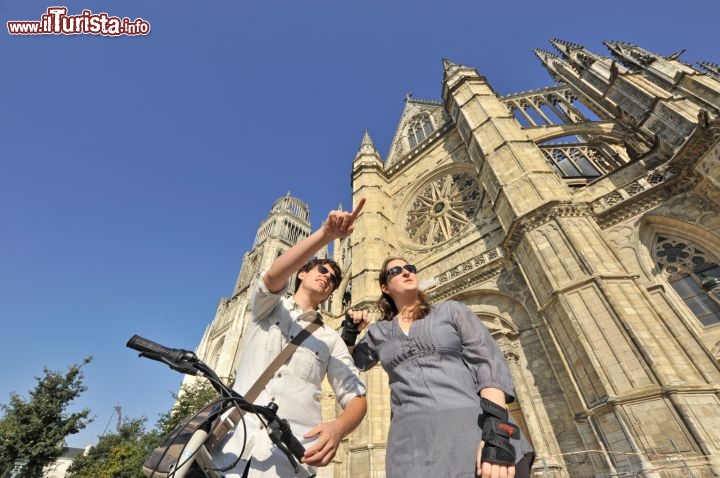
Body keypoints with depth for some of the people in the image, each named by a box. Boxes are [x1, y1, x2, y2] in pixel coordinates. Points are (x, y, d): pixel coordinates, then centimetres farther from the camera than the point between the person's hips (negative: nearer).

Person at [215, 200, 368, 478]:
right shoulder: (268, 307, 7)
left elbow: (356, 398, 1)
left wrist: (338, 427, -23)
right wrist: (327, 233, -29)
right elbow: (273, 276, -17)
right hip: (232, 449, 0)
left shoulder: (331, 339, 9)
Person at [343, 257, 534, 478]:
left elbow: (490, 363, -2)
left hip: (475, 427, -1)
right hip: (413, 442, 2)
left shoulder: (451, 310, 9)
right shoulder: (378, 332, 15)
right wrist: (349, 332, 9)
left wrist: (497, 430, -17)